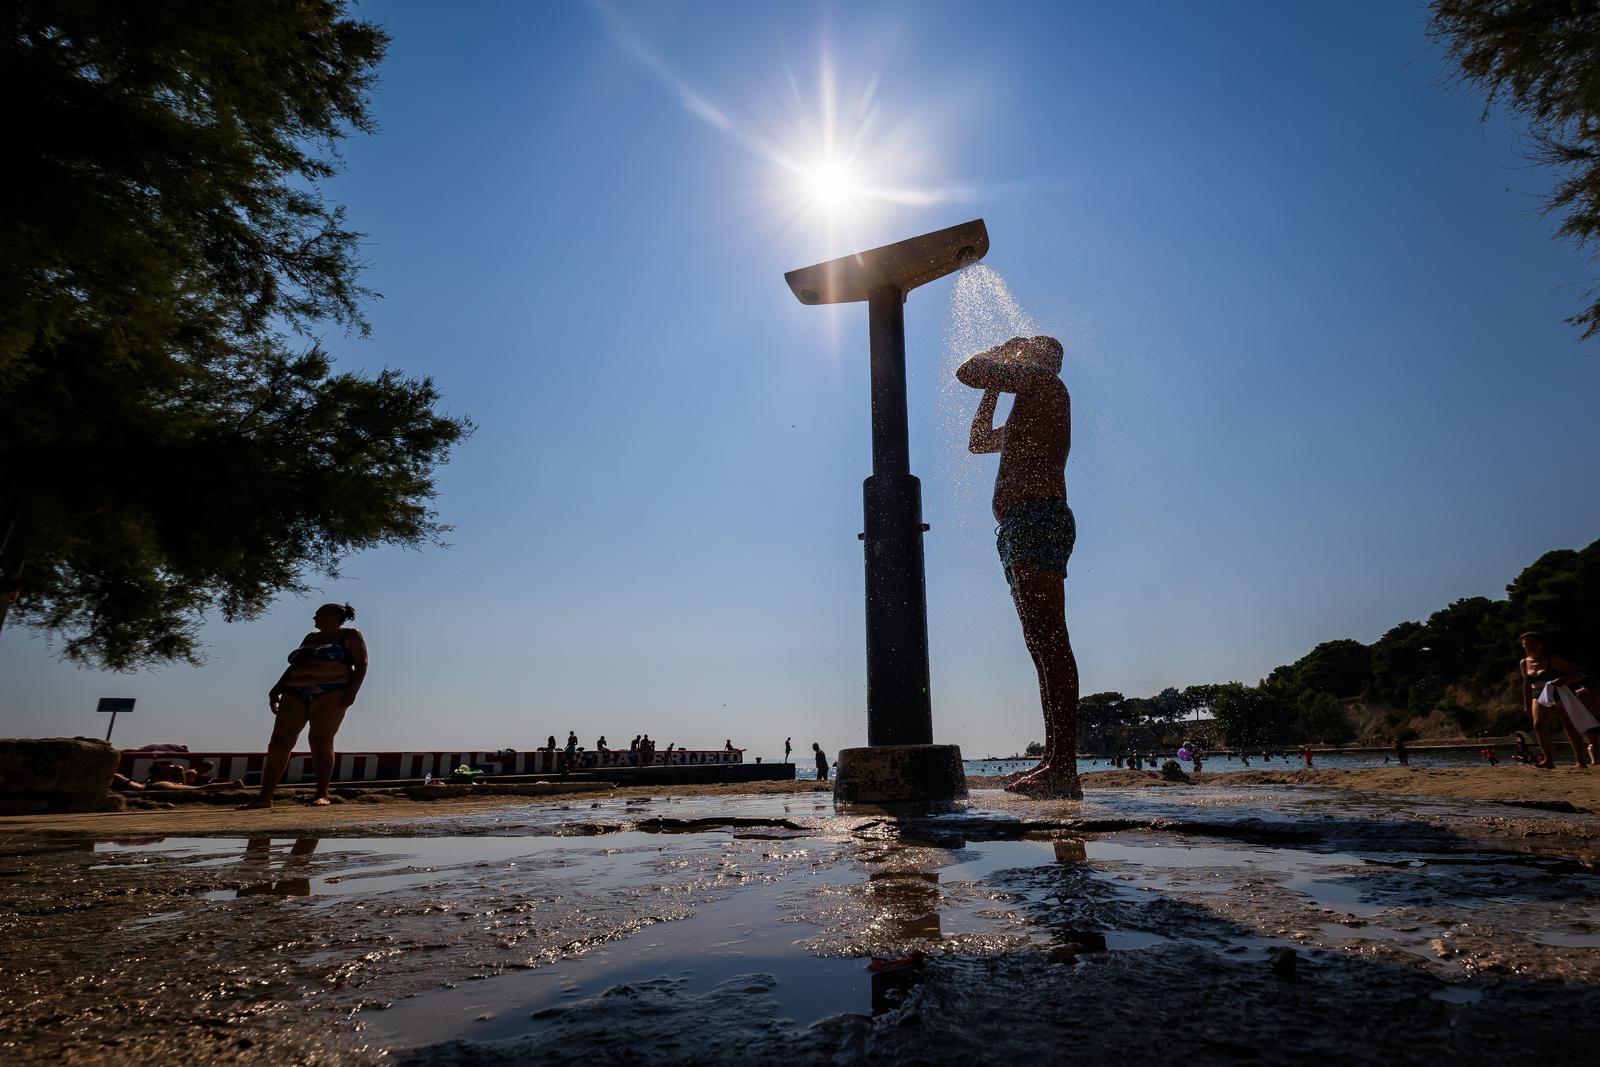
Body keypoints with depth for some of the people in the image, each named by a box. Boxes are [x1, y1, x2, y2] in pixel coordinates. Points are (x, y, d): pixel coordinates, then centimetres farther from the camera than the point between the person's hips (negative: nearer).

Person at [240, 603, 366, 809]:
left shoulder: (350, 635, 6)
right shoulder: (310, 638, 26)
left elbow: (361, 664, -3)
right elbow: (293, 667, 26)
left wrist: (352, 691, -16)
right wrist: (275, 691, 14)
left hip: (330, 693, -6)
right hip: (295, 694, 6)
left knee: (321, 742, -16)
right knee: (278, 744, -4)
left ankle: (322, 795, -14)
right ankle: (265, 797, -3)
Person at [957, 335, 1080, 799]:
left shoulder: (1043, 381, 5)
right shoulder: (1029, 411, 32)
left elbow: (967, 372, -3)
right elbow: (978, 440, 44)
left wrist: (1003, 351, 17)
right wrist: (993, 389, 37)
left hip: (1037, 518, -10)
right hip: (1021, 528, 10)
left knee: (1049, 640, -18)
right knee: (1043, 645, 4)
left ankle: (1063, 767, -22)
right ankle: (1055, 762, 4)